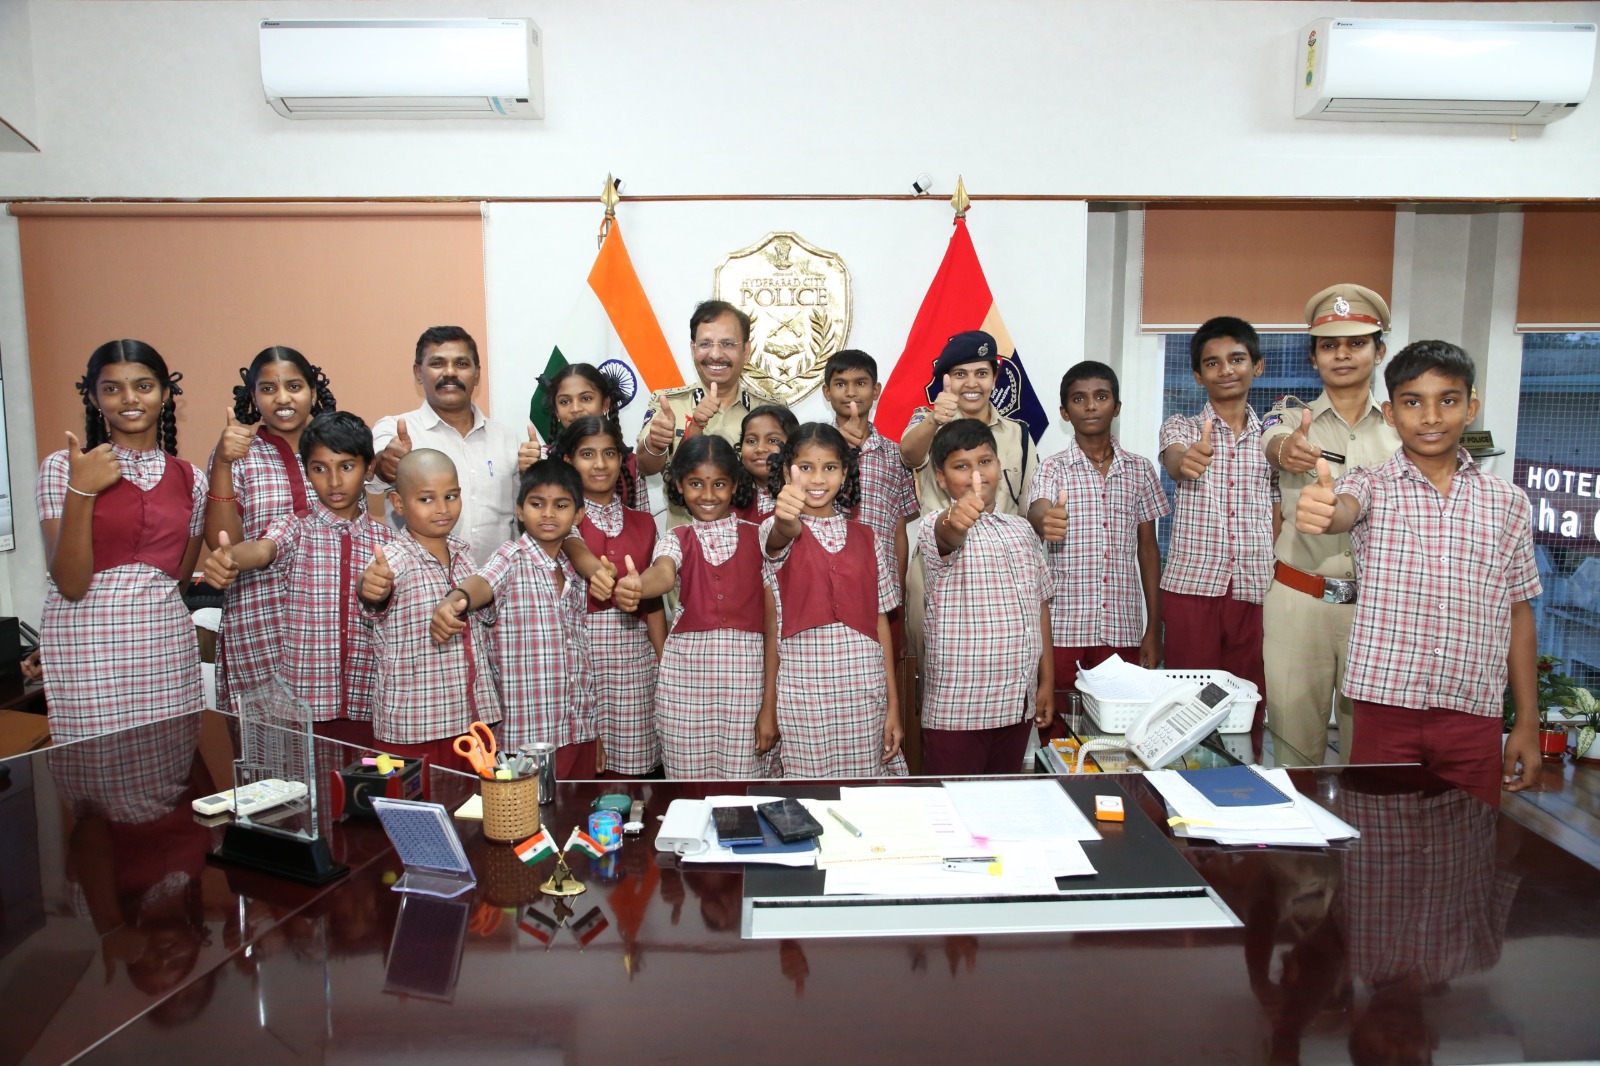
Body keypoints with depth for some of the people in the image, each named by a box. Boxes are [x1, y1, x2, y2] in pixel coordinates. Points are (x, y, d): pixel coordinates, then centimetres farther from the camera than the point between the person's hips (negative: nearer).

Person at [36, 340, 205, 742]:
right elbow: (70, 584, -11)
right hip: (87, 651, -3)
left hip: (168, 648, 3)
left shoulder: (190, 479, 8)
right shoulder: (62, 468, -2)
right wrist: (80, 490, -18)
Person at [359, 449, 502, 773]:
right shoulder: (394, 559, -12)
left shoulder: (462, 554, 7)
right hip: (413, 728, -6)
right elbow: (377, 600, -35)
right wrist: (373, 591, -56)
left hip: (473, 716, 6)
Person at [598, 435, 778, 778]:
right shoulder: (675, 539, 8)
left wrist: (770, 704, -3)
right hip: (685, 674, 1)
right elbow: (663, 575, -17)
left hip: (745, 676, -1)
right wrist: (635, 587, -42)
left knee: (740, 780, 3)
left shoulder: (757, 538, 5)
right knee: (686, 784, 6)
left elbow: (772, 620, 3)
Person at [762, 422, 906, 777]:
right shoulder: (776, 531, 0)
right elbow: (782, 536, -26)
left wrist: (893, 705, 4)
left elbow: (880, 621, 7)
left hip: (864, 691, 3)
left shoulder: (864, 537, 8)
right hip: (802, 692, -2)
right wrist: (786, 517, -50)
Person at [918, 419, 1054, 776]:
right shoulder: (936, 529, -8)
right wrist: (955, 520, -58)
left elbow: (1039, 605, 16)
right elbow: (948, 536, -34)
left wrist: (1047, 681, 12)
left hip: (1017, 702, 6)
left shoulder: (1022, 530, 12)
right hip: (956, 706, -6)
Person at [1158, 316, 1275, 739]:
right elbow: (1174, 462, -19)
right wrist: (1188, 461, -43)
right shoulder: (1181, 428, 5)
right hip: (1190, 588, -2)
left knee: (1249, 711, 6)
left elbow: (1278, 517, 14)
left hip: (1254, 593, 2)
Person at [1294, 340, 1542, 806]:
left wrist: (1527, 723, 10)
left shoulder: (1508, 502, 7)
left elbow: (1518, 614, 11)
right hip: (1385, 710, -2)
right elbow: (1343, 510, -25)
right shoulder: (1371, 486, 0)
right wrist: (1322, 512, -49)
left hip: (1473, 718, 2)